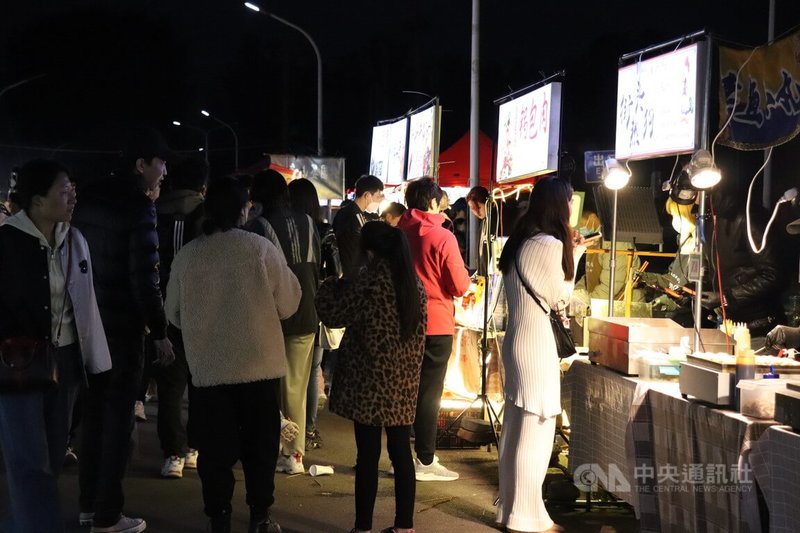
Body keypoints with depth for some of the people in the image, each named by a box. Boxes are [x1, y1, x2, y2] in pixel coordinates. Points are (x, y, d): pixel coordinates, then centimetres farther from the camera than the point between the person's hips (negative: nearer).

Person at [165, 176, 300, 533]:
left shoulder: (187, 255, -4)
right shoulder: (261, 248, -10)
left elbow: (174, 313, 7)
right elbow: (288, 303, -3)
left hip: (207, 367, 1)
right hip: (259, 364, -1)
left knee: (215, 449, 10)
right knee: (260, 444, 13)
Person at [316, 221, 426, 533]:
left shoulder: (368, 283, -15)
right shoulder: (414, 283, 5)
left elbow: (332, 314, -4)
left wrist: (332, 284, 11)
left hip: (369, 383, -6)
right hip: (403, 383, 6)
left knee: (368, 456, 2)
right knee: (401, 453, 11)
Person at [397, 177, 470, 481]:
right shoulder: (442, 237, -14)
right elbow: (460, 287, -11)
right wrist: (464, 272, 8)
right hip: (435, 325, -6)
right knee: (428, 394, 1)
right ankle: (425, 461, 7)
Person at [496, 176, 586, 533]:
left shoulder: (520, 241, 11)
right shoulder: (550, 244, -16)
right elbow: (559, 299, -7)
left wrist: (568, 252, 14)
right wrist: (575, 255, 2)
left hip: (517, 338, 9)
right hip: (536, 342, -9)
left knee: (516, 428, 14)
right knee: (535, 430, -1)